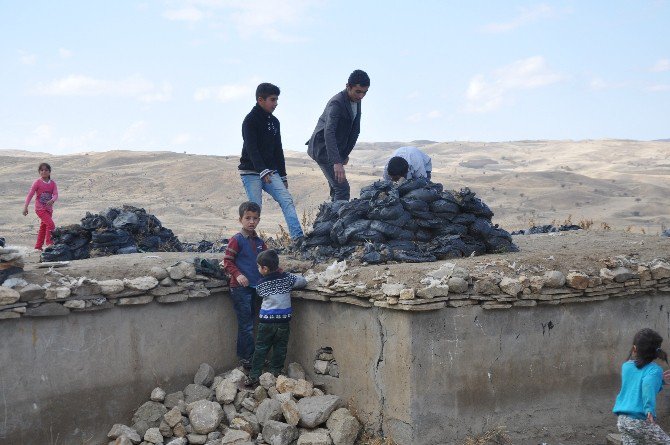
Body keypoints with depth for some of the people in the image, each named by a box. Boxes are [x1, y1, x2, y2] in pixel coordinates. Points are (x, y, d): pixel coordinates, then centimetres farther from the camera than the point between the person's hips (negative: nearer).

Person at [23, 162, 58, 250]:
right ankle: (49, 243, -10)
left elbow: (56, 194, -9)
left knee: (43, 227, 13)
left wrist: (52, 201, -32)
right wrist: (25, 207, -14)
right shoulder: (37, 182, -10)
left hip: (49, 209, 5)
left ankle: (38, 246, 24)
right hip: (40, 209, -5)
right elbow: (30, 194, -9)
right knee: (51, 224, -18)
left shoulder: (52, 183, 1)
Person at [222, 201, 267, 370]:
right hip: (240, 288, -7)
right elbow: (227, 261, -9)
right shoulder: (236, 240, -9)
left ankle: (246, 357, 22)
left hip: (255, 286, 7)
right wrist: (238, 275, -21)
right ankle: (247, 358, 3)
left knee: (249, 323, 13)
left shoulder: (259, 242, 11)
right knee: (246, 325, -5)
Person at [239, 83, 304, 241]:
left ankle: (298, 237, -17)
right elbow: (251, 149, -21)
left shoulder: (274, 121, 14)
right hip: (251, 172, -6)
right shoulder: (250, 120, -9)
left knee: (287, 200, -9)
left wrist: (283, 176, 17)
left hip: (270, 171, 6)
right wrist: (263, 171, -32)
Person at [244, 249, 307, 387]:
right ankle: (275, 375, 12)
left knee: (260, 349, 8)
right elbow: (303, 282, 3)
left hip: (266, 321, -1)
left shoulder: (261, 284, -6)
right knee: (280, 350, 10)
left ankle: (254, 377, 9)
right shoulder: (287, 278, -4)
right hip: (284, 320, 1)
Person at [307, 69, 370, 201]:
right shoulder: (337, 103, -24)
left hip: (337, 151, 9)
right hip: (323, 149, -9)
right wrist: (337, 162, -47)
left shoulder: (356, 101, 4)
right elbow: (329, 133, -37)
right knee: (343, 188, -17)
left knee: (337, 189, 11)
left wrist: (345, 154, 10)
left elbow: (355, 131, 15)